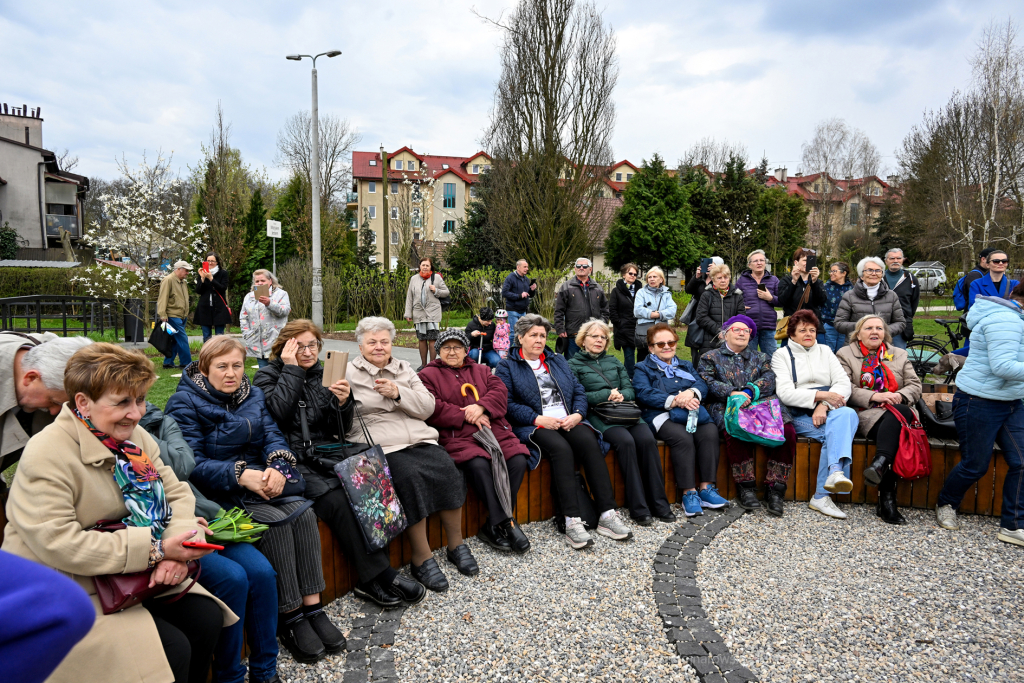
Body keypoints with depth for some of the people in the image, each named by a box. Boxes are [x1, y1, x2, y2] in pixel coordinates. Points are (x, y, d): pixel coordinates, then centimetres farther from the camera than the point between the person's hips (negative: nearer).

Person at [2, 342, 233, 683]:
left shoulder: (134, 437, 3)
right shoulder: (46, 455, -20)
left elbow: (176, 492, 3)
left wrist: (178, 550, -18)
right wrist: (155, 548, -27)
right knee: (172, 648, -20)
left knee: (206, 617, -9)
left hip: (131, 576, 7)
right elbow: (57, 544, -27)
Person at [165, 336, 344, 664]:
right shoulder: (185, 403, -6)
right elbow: (193, 463, -15)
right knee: (276, 523, -27)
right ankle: (290, 618, -14)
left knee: (303, 513, -19)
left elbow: (272, 435, 3)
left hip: (258, 480, 6)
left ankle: (312, 606, -12)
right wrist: (240, 475, -28)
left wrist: (277, 466, -19)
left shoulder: (253, 394, 12)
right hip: (218, 492, -5)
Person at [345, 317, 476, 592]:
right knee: (410, 476, -31)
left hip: (420, 440, 4)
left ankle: (456, 545, -4)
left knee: (447, 469, -21)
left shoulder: (404, 369, 21)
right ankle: (422, 558, -18)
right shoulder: (350, 374, 9)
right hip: (381, 447, -4)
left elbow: (427, 407, 10)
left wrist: (398, 393, -4)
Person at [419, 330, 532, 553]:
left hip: (494, 430, 4)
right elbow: (432, 409, -3)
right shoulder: (428, 375, 13)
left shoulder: (481, 370, 26)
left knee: (518, 459, -22)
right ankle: (505, 522, -22)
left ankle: (493, 526, -13)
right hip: (457, 436, -4)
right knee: (478, 464, -34)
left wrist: (481, 407, -11)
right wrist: (467, 416, -9)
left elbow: (500, 392, 9)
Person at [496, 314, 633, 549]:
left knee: (589, 442, -27)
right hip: (534, 425, -4)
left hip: (569, 421, 4)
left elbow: (579, 391, 16)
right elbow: (508, 404, -5)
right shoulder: (507, 366, 9)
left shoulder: (558, 361, 23)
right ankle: (572, 522, -33)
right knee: (561, 448, -34)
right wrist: (539, 419, -15)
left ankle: (607, 515, -28)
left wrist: (577, 414, -4)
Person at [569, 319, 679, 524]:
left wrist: (621, 395, -7)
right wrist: (606, 395, -11)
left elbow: (630, 390, 16)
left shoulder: (614, 362, 25)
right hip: (597, 415, -4)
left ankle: (659, 504, -17)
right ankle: (638, 508, -25)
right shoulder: (574, 365, 11)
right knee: (625, 441, -32)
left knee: (647, 439, -24)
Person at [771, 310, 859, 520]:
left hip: (829, 411, 3)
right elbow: (785, 393, -7)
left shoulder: (825, 351, 20)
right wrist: (820, 395, -16)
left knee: (848, 414, -32)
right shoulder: (782, 355, 8)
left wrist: (824, 405, -13)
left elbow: (844, 383, 6)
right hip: (800, 415, -2)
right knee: (835, 432, -31)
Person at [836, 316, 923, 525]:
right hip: (864, 413, -3)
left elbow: (915, 385, 13)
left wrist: (900, 395, -11)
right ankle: (887, 498, -40)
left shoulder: (899, 355, 23)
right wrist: (874, 396, -16)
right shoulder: (846, 354, 12)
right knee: (894, 432, -33)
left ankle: (880, 462, -47)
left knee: (900, 412, -36)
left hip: (899, 410, 3)